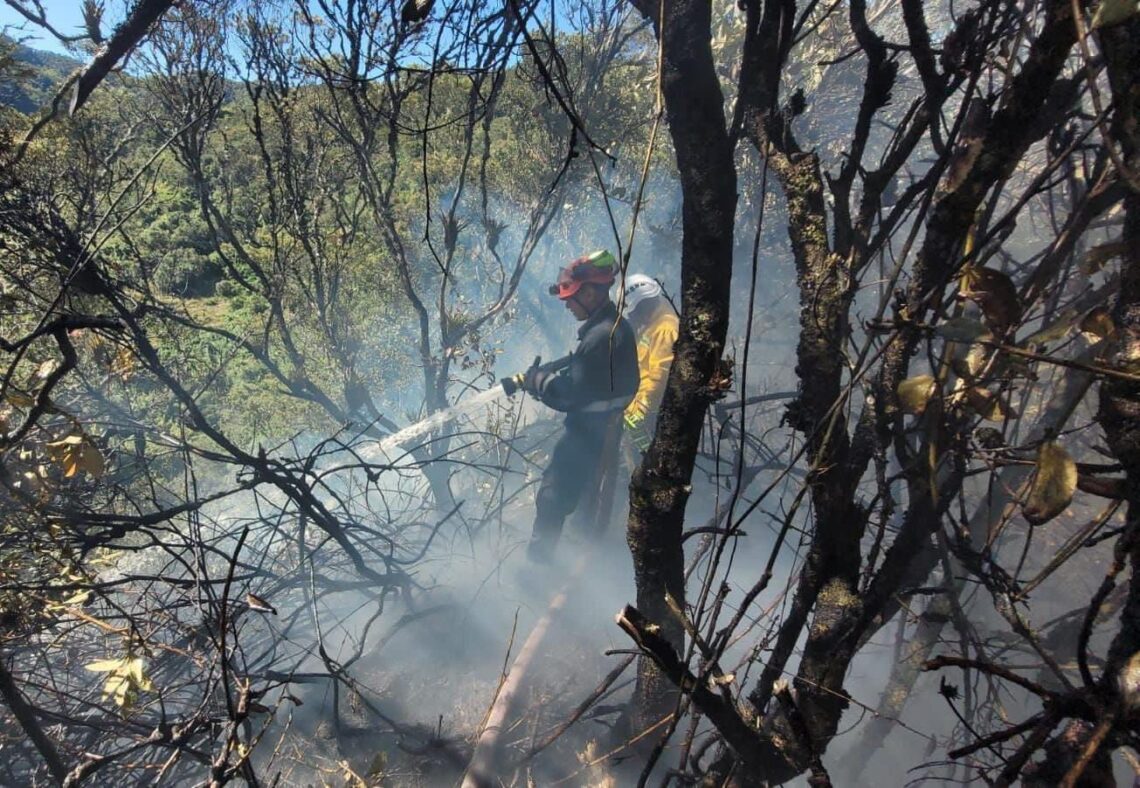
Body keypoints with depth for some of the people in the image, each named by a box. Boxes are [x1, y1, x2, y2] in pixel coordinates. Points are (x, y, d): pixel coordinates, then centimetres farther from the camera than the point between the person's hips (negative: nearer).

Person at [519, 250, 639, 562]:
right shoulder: (613, 326, 5)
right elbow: (575, 365, 11)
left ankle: (536, 561, 11)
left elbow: (568, 393, -25)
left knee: (552, 498, 0)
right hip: (602, 430, 10)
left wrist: (535, 379, -8)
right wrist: (538, 375, -1)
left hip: (587, 434, -10)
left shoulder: (602, 337, -27)